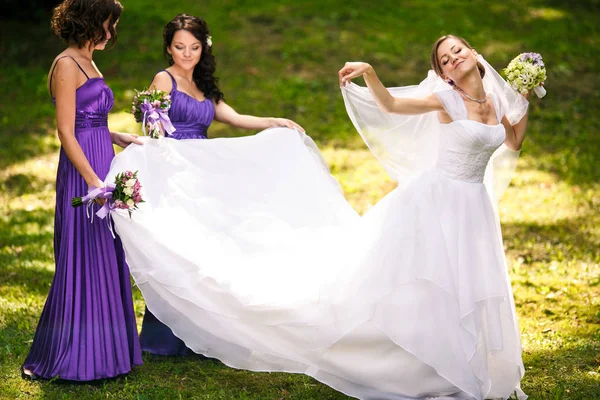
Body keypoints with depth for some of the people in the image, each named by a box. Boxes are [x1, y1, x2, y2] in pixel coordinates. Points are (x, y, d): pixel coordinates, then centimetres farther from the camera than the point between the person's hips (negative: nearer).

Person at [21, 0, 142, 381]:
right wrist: (95, 182, -21)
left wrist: (119, 137, 9)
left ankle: (103, 349, 20)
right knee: (82, 263, -4)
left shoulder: (89, 64, 17)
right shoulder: (67, 65, -11)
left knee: (106, 261, 12)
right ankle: (67, 356, 6)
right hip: (82, 175, -9)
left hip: (102, 169, 9)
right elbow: (67, 132, -16)